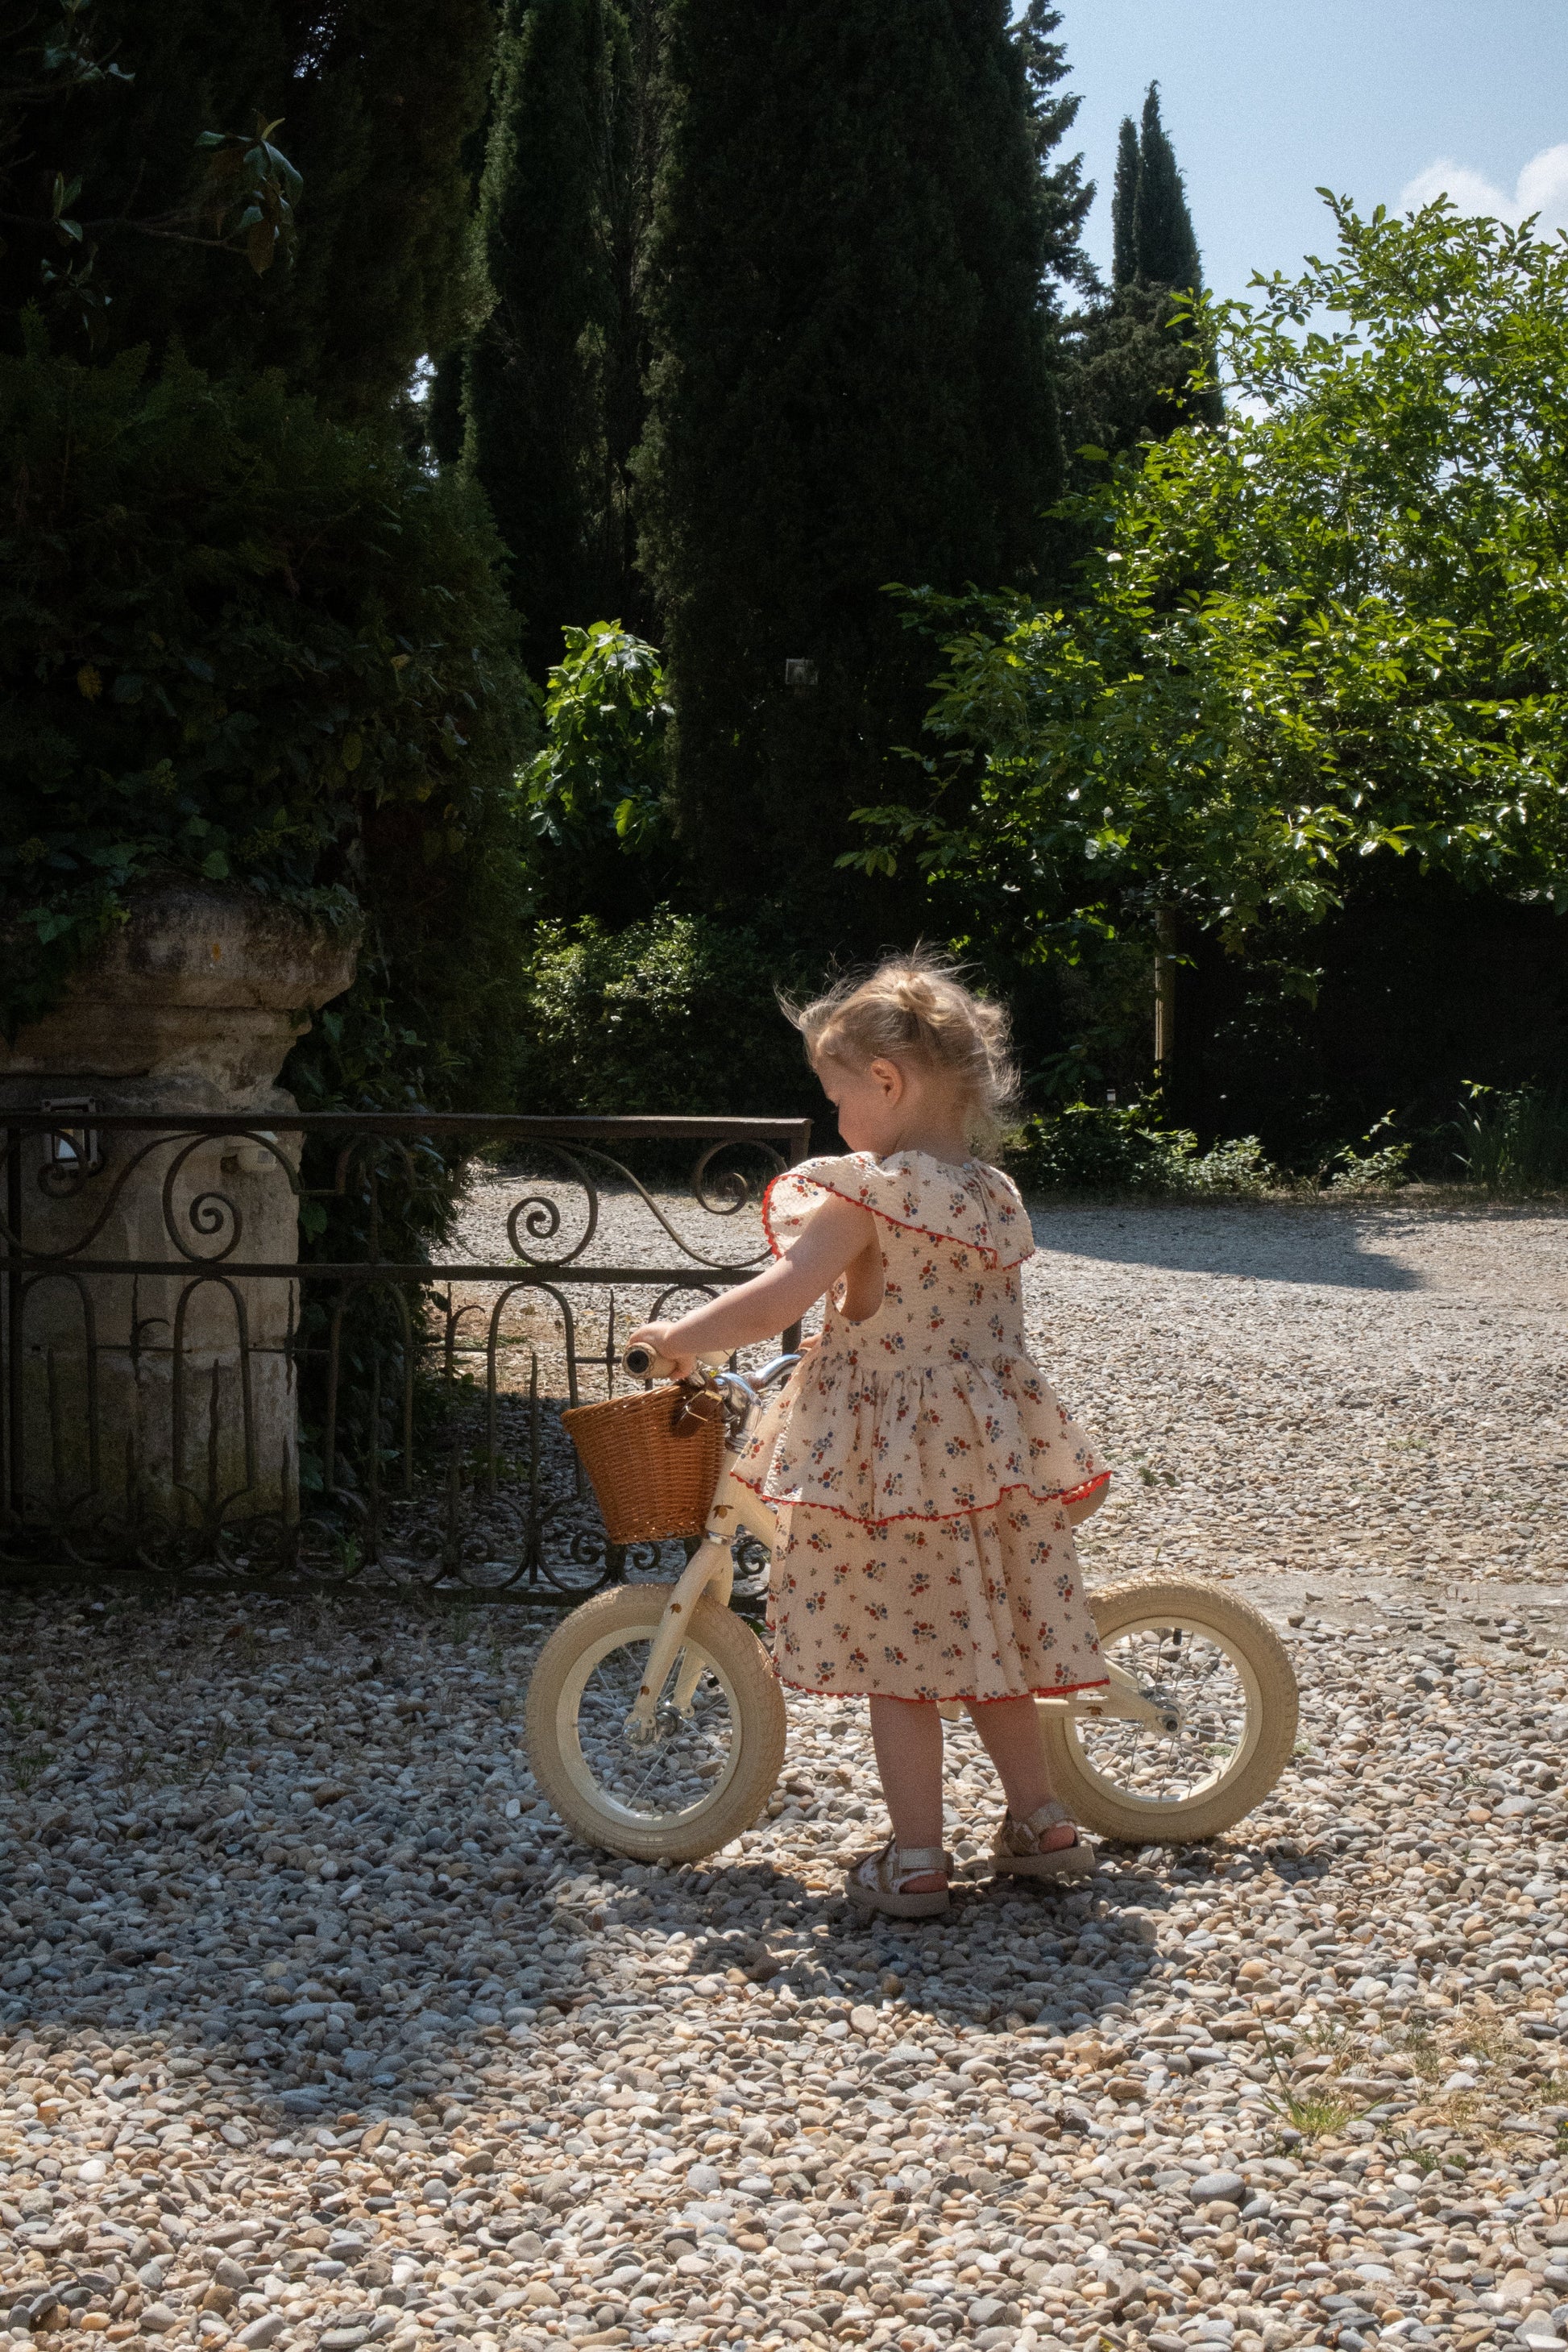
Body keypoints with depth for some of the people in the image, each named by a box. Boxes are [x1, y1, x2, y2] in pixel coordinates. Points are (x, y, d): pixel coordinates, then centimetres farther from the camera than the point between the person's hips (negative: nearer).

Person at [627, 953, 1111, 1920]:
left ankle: (916, 1860, 5)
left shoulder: (865, 1189, -14)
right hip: (995, 1448, 6)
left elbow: (778, 1301, -20)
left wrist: (678, 1338, -6)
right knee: (987, 1642, 18)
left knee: (899, 1656, 2)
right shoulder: (999, 1198, 8)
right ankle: (1041, 1823, 26)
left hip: (890, 1461, -6)